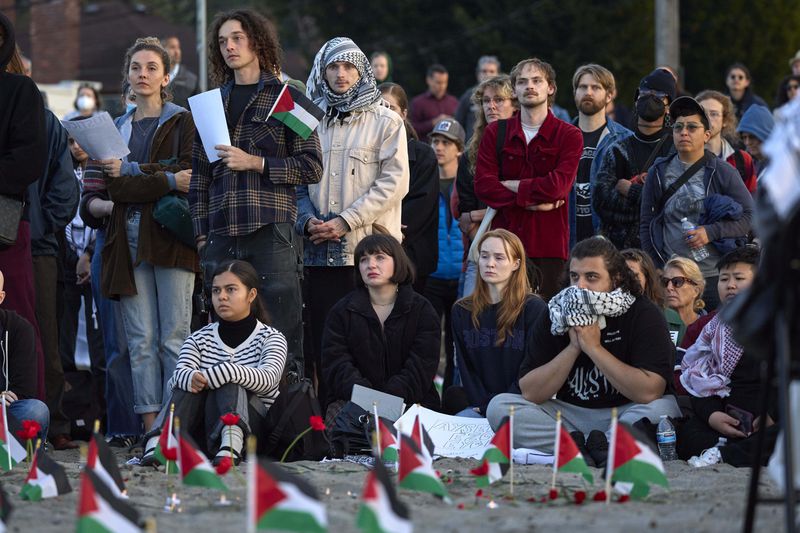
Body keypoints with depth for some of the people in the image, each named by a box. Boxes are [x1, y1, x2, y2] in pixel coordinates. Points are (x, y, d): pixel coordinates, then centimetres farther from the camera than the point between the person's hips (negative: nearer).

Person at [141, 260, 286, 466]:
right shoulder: (199, 339, 16)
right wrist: (190, 378, -33)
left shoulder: (270, 338, 7)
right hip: (203, 434, 2)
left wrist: (229, 372, -35)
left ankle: (232, 442, -59)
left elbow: (269, 379, -16)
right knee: (189, 382, -25)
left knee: (228, 383, -29)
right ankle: (158, 443, -50)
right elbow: (178, 375, -7)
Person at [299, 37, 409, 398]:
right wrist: (308, 220, -4)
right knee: (322, 344, 2)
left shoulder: (385, 122, 3)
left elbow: (393, 183, -6)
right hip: (320, 253, 4)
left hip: (369, 248, -4)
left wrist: (345, 222, -12)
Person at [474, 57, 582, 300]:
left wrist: (510, 185, -3)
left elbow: (557, 186, -11)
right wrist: (531, 203, -10)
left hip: (548, 244, -2)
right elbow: (483, 185, -2)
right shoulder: (495, 133, 10)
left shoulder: (569, 135, 3)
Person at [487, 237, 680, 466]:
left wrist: (594, 348, -20)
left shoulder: (643, 314, -10)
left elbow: (649, 392, -23)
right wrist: (573, 348, -16)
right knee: (499, 406, -16)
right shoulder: (554, 317, 1)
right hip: (570, 415, 4)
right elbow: (529, 392, -7)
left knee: (663, 409, -35)